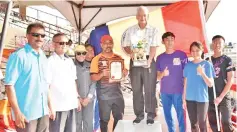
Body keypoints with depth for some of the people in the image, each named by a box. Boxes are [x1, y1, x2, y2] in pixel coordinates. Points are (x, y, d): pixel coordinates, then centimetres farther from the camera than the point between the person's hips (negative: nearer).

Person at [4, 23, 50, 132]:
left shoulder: (44, 58, 9)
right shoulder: (18, 56, -11)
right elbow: (9, 85, -14)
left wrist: (50, 106, 13)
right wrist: (17, 112, -16)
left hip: (43, 112, 6)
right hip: (26, 113, -6)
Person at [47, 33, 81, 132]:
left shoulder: (70, 61, 11)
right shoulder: (50, 61, -9)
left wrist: (77, 98, 14)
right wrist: (50, 106, -13)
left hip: (71, 104, 6)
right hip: (57, 106, -6)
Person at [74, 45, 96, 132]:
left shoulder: (90, 66, 6)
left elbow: (94, 82, 3)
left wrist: (89, 97, -6)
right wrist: (78, 98, -8)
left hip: (89, 99, 2)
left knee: (89, 122, 7)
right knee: (77, 122, 2)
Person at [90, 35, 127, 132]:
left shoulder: (118, 58, 7)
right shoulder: (96, 59, -5)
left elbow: (123, 72, 16)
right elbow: (93, 78, -8)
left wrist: (125, 73, -7)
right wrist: (102, 74, -27)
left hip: (117, 93, 4)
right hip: (104, 95, -4)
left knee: (119, 117, 14)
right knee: (104, 119, 6)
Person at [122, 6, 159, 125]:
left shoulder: (153, 30, 1)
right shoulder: (130, 30, 7)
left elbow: (153, 47, -8)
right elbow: (125, 46, 8)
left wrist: (149, 60, -24)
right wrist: (130, 53, -14)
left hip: (148, 61, -2)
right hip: (135, 61, 2)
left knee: (150, 89, 1)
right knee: (136, 89, 7)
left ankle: (150, 115, 13)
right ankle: (139, 115, 20)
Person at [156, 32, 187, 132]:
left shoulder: (181, 55, -1)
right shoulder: (160, 58, 7)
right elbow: (158, 77, 9)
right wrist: (163, 74, -13)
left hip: (178, 91, -3)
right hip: (164, 92, 3)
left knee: (180, 115, 0)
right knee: (167, 115, 12)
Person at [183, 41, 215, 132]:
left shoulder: (207, 64, -5)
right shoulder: (188, 65, 4)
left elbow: (210, 84, -9)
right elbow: (185, 83, 8)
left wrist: (202, 73, -25)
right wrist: (184, 98, 7)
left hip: (202, 99, -3)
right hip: (190, 99, 3)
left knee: (202, 124, 5)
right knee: (193, 123, 13)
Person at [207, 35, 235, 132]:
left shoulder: (227, 60, -2)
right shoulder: (207, 60, 7)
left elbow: (230, 80, -6)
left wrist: (221, 97, -12)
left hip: (223, 97, -3)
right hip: (210, 97, 3)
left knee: (226, 123, -1)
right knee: (213, 123, 10)